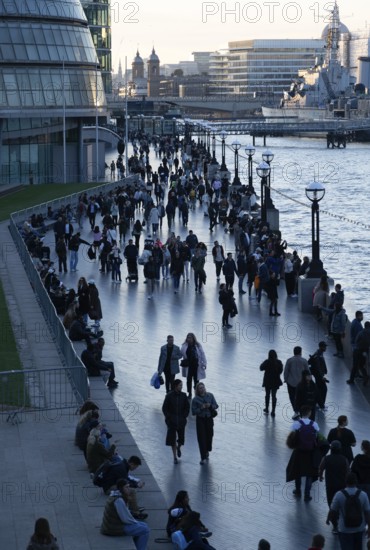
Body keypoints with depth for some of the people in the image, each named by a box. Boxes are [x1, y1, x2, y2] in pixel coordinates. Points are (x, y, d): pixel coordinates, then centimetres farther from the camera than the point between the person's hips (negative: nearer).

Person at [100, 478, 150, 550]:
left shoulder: (116, 495, 7)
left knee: (143, 525, 19)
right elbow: (125, 519, -22)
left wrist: (135, 521, 8)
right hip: (115, 528, -10)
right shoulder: (118, 500, -24)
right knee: (145, 530, -10)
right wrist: (136, 522, -5)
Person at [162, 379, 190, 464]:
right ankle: (175, 457, 13)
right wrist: (169, 417, -10)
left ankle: (178, 447, 41)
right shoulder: (169, 396, -9)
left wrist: (184, 417, -3)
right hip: (172, 422, -2)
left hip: (181, 421, 2)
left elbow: (187, 407, 6)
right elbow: (164, 408, -3)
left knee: (181, 438, 6)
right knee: (172, 439, 1)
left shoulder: (183, 395, -2)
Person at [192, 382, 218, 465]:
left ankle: (207, 451, 41)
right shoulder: (195, 400, -10)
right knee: (201, 438, -4)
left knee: (209, 436, 11)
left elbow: (216, 406, 2)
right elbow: (193, 412, -10)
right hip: (200, 420, -2)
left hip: (209, 418, 2)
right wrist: (201, 408, -23)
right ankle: (203, 458, 2)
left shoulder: (210, 396, -3)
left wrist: (210, 406, -17)